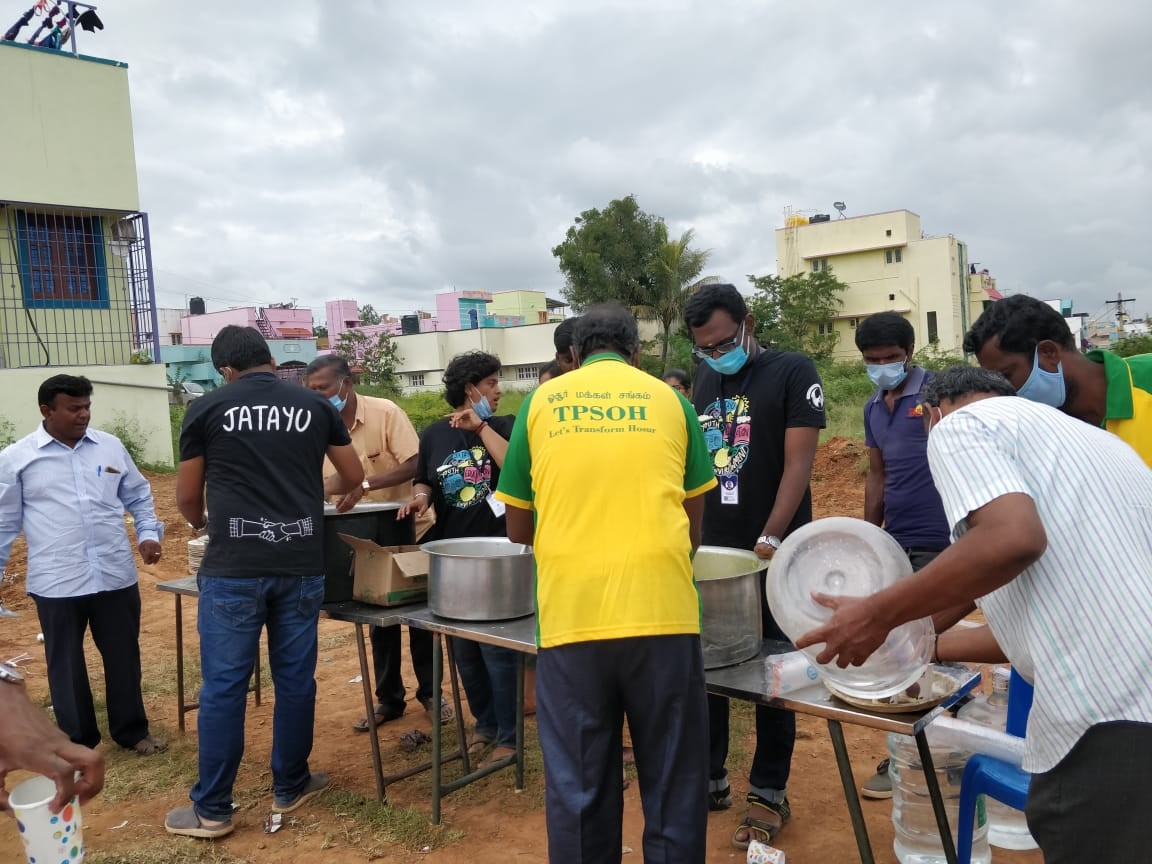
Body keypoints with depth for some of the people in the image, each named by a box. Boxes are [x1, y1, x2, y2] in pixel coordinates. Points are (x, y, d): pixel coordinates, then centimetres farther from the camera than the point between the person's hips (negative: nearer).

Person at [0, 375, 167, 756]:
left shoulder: (110, 446, 6)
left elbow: (138, 496, 16)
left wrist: (148, 532, 2)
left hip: (116, 575, 2)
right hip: (56, 582, -2)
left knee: (124, 657, 12)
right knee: (66, 665, 10)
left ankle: (132, 731, 28)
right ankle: (78, 742, 26)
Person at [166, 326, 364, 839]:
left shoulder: (207, 409, 1)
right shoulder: (315, 405, 6)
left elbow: (187, 497, 9)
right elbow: (353, 477, 15)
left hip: (233, 568, -2)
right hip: (301, 565, 2)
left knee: (224, 685, 6)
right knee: (296, 679, 12)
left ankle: (211, 809, 16)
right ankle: (290, 787, 26)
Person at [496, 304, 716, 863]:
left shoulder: (541, 402, 10)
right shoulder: (668, 400, 11)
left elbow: (517, 528, 15)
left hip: (569, 614, 0)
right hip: (661, 607, 0)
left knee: (577, 787, 11)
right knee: (672, 783, 12)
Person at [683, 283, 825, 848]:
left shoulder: (793, 373, -6)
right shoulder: (705, 383, 11)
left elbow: (799, 462, -12)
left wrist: (771, 538, -20)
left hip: (775, 554, -5)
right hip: (713, 552, 5)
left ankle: (769, 794, 19)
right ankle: (709, 779, 26)